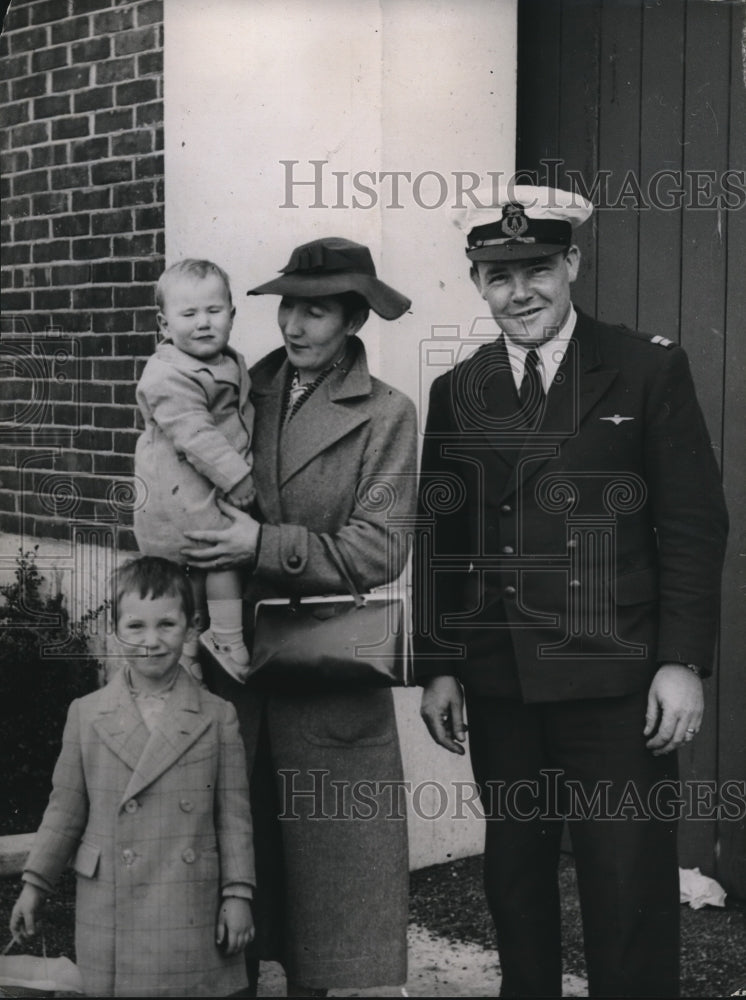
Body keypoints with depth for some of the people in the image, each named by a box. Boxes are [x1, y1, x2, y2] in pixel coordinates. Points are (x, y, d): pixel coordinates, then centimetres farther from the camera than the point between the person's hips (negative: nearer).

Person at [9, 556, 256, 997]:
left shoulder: (218, 717, 2)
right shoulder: (86, 714, 5)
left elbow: (234, 813, 3)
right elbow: (66, 809, 10)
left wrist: (238, 894, -1)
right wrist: (35, 884, 10)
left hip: (194, 919, -1)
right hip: (110, 920, 1)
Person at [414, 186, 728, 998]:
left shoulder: (649, 370, -1)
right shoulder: (455, 393, 8)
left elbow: (694, 524, -2)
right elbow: (439, 540, 9)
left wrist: (682, 661, -8)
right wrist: (437, 667, 4)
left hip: (613, 680, -3)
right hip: (497, 682, 3)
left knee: (629, 891, 0)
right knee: (514, 878, 13)